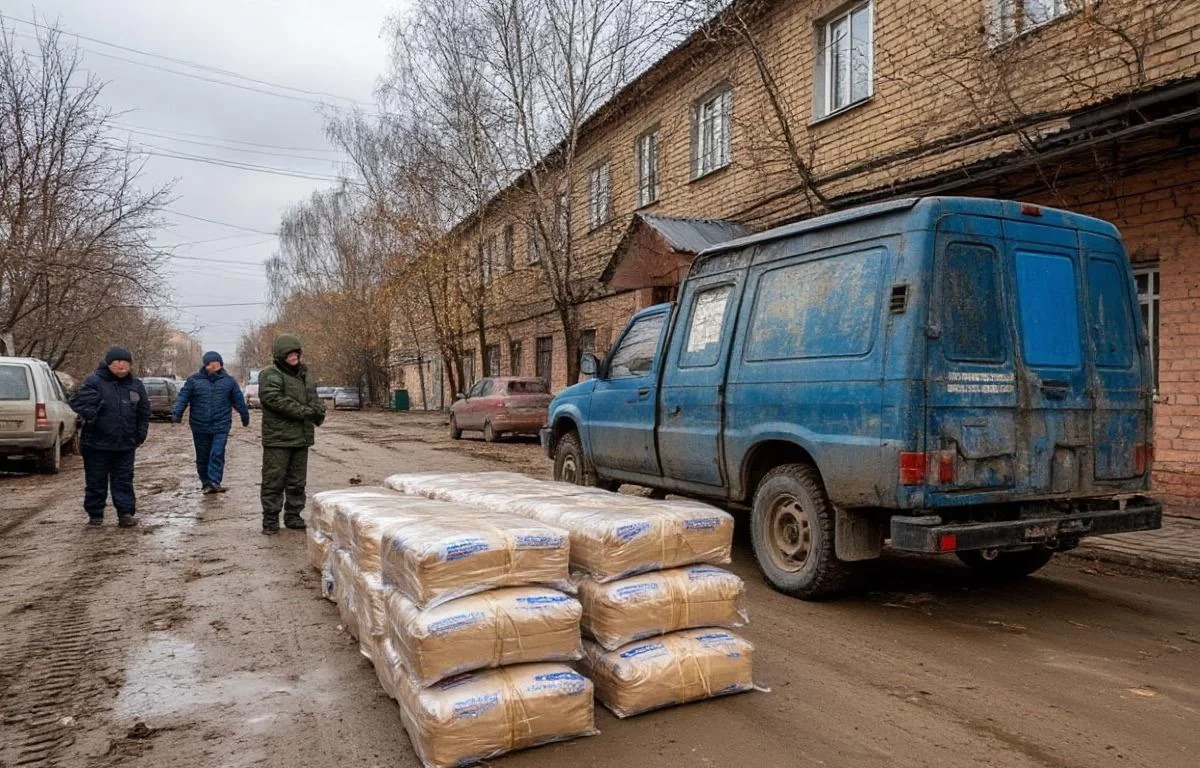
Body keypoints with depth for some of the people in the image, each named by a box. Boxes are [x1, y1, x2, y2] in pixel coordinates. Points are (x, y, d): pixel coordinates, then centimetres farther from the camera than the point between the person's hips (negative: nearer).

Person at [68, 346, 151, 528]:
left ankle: (126, 513, 10)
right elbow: (78, 402, -16)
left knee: (124, 481, 6)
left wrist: (140, 435, 7)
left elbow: (144, 412, 13)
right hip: (97, 443, -3)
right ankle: (95, 514, 19)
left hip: (125, 444, 3)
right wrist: (92, 417, -27)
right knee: (96, 481, 7)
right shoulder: (94, 381, -8)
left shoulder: (136, 385, 7)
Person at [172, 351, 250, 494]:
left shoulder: (228, 381, 4)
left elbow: (238, 400, 11)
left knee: (217, 454, -12)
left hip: (221, 426, -1)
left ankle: (214, 482, -11)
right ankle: (206, 483, 20)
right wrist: (177, 413, -16)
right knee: (202, 457, 9)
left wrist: (245, 416, 17)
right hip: (200, 426, 1)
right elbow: (183, 397, -3)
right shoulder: (194, 380, 1)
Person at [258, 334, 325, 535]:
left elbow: (314, 396, 18)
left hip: (301, 437, 7)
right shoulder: (270, 375, -9)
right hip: (278, 438, -7)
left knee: (297, 481, 13)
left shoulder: (305, 373, 15)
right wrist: (306, 412, -24)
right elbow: (276, 400, -21)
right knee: (274, 480, -1)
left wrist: (320, 411, -6)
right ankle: (270, 519, 7)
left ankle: (293, 516, 23)